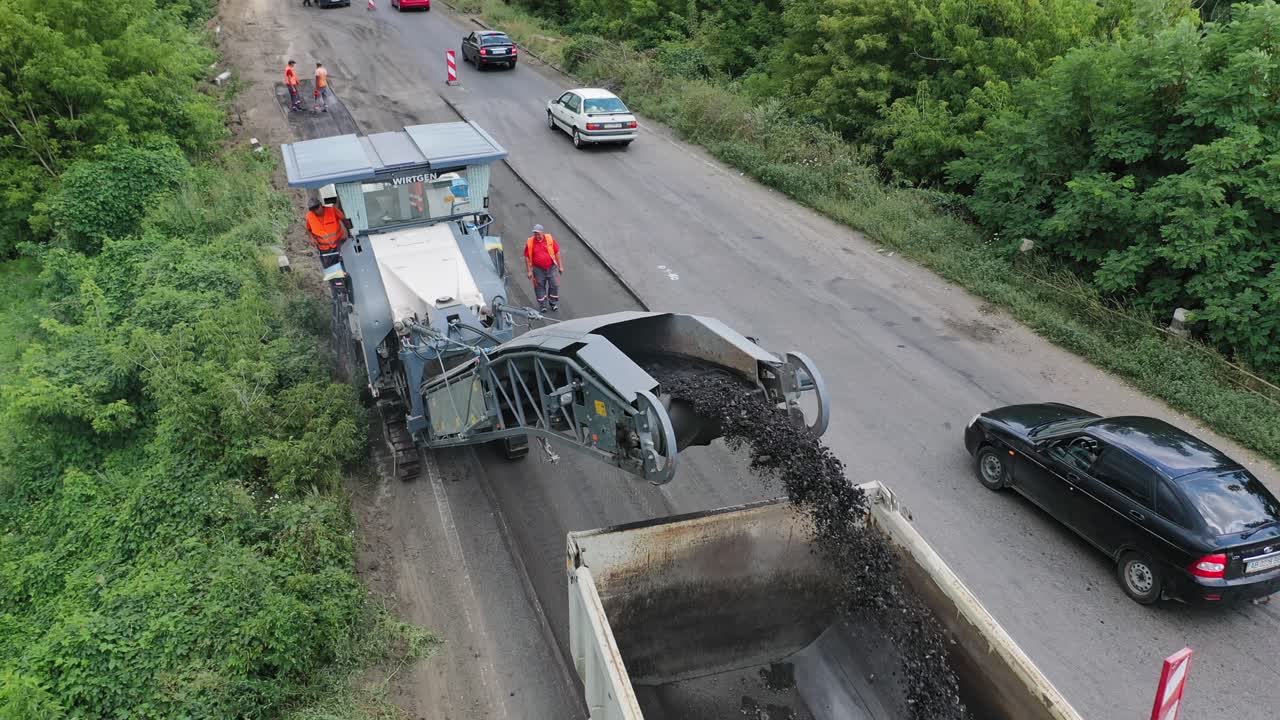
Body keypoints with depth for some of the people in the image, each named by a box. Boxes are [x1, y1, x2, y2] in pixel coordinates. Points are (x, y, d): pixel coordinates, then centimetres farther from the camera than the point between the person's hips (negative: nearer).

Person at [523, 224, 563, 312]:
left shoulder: (550, 239, -5)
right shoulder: (530, 243, -6)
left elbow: (557, 252, 1)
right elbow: (527, 257, -1)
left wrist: (560, 266, 1)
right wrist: (529, 271, -3)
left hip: (551, 267, 0)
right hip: (538, 269, 0)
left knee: (554, 285, 5)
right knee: (540, 287, 7)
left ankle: (554, 303, 24)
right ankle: (543, 305, 22)